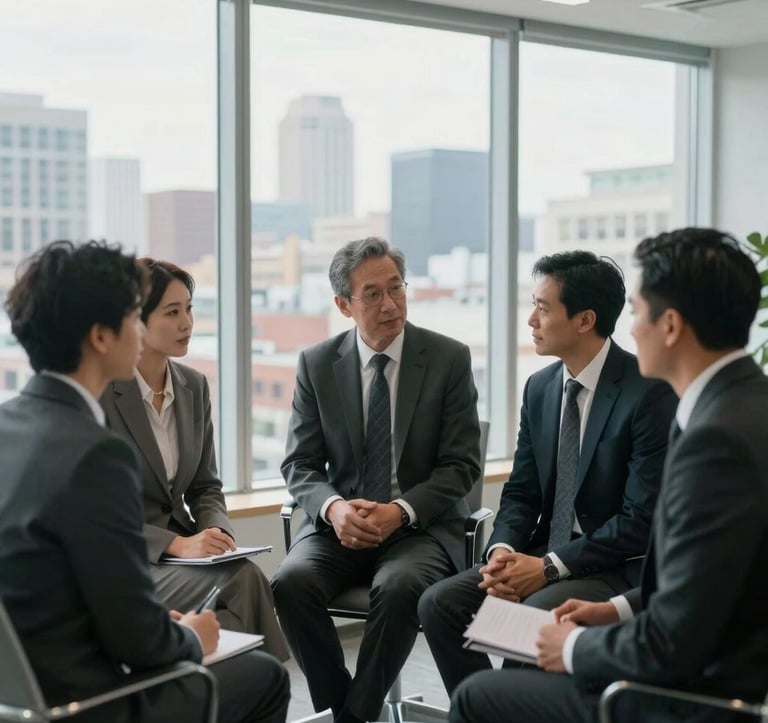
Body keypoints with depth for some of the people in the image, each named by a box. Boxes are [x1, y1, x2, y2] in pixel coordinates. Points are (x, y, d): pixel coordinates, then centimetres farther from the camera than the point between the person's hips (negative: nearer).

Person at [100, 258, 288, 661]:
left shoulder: (194, 386, 8)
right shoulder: (99, 393, -12)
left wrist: (215, 531, -9)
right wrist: (176, 544, -23)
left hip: (181, 548, 6)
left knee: (247, 574, -27)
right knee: (241, 582, -29)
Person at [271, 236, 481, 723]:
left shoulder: (450, 359, -2)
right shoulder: (316, 364, 3)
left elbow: (461, 464, -4)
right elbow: (300, 464, 4)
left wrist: (400, 511, -19)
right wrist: (333, 508, -18)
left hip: (423, 525, -2)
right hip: (341, 524, 2)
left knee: (399, 587, -34)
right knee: (292, 582, -28)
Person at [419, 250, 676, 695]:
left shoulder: (650, 392, -15)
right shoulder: (541, 387, 7)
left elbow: (642, 519, -18)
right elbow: (521, 492, 12)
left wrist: (550, 566, -20)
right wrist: (503, 551, -9)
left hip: (619, 569, -7)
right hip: (545, 558, 7)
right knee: (440, 603, -11)